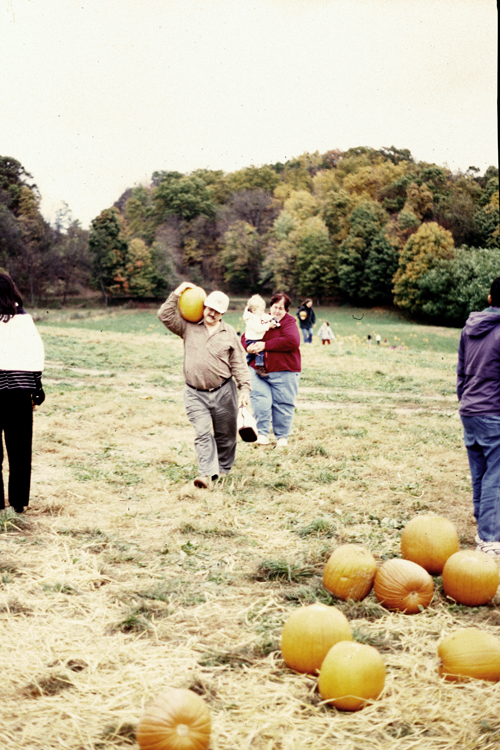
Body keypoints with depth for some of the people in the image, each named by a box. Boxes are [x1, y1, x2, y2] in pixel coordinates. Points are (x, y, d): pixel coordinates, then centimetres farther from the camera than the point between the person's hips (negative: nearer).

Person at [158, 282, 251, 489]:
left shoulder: (229, 333, 4)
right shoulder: (188, 327, 4)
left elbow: (239, 364, 5)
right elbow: (165, 315, -3)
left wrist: (244, 389, -2)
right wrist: (177, 294, -7)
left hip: (224, 391, 1)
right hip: (195, 394, -1)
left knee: (225, 435, 11)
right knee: (202, 433, -13)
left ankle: (224, 470, 28)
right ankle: (207, 473, -19)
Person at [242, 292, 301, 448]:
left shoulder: (289, 323, -4)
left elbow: (292, 341, -21)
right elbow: (245, 337, 14)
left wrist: (265, 345, -20)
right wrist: (249, 346, -12)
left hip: (283, 372, -3)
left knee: (283, 405, 4)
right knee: (260, 401, -10)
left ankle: (282, 436, 19)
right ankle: (262, 433, 2)